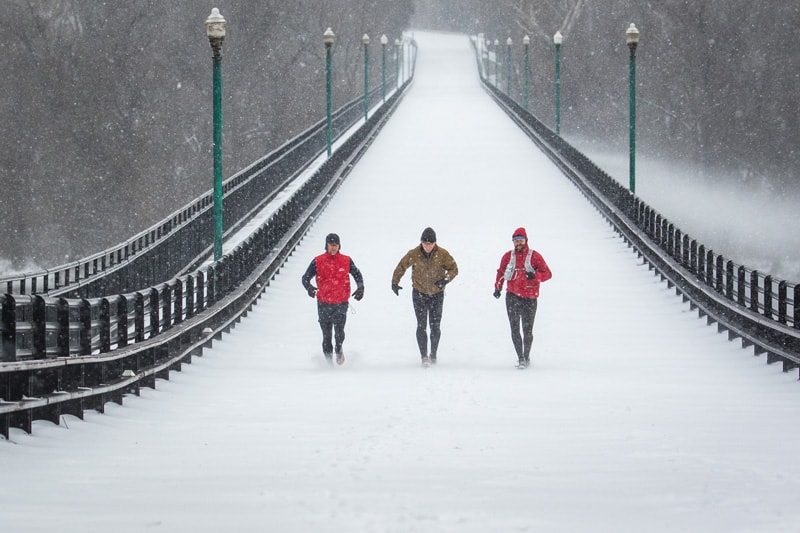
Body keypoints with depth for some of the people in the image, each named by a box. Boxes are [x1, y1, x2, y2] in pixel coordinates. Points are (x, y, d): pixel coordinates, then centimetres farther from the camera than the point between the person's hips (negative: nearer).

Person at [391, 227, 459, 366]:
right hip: (419, 293, 0)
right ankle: (424, 356, -4)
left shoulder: (442, 254, -13)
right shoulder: (413, 254, -13)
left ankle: (433, 354, 19)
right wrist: (395, 283, 8)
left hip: (437, 294, 0)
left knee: (435, 326, 3)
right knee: (421, 326, -7)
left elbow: (454, 269, -5)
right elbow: (401, 267, 2)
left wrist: (446, 279, -24)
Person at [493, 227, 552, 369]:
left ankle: (526, 357, 18)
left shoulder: (534, 256, 0)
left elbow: (547, 273, -1)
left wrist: (535, 276, -20)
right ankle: (520, 358, -1)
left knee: (527, 331, 1)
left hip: (529, 298, -2)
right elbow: (501, 272, 24)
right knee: (515, 330, -6)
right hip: (512, 296, 2)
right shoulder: (508, 256, 8)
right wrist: (497, 287, 16)